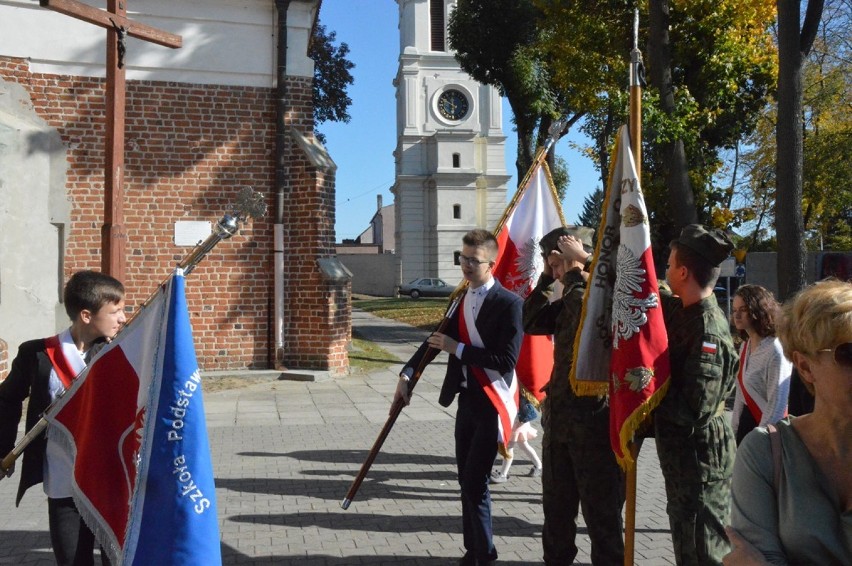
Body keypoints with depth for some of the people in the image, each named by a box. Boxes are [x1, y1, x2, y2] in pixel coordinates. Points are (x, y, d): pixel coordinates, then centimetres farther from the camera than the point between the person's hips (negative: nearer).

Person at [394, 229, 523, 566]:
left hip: (491, 403, -7)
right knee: (466, 480, 15)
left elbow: (507, 360, -22)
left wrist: (458, 348, -19)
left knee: (475, 482, -6)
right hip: (466, 399, 8)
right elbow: (437, 339, 12)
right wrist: (407, 373, 0)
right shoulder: (461, 299, 8)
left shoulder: (509, 304, -15)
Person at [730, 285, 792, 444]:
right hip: (747, 422, 8)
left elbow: (777, 405, -19)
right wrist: (733, 431, 12)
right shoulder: (745, 346, 7)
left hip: (766, 429, -8)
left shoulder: (775, 350, -18)